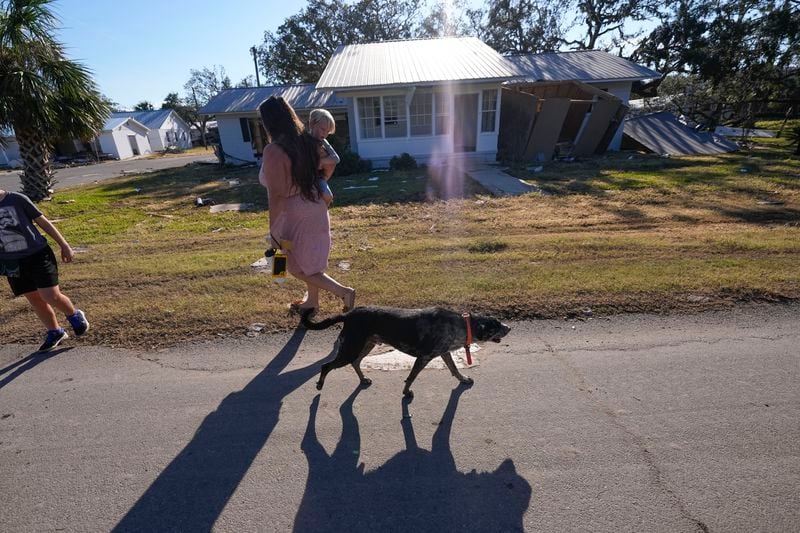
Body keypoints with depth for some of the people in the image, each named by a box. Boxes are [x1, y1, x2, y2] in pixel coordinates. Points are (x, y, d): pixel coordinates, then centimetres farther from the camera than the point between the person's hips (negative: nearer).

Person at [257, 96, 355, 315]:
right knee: (311, 260, 22)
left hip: (294, 215, -8)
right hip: (316, 208, 8)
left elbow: (276, 195, -21)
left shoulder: (273, 151, -20)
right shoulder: (307, 141, 1)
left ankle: (343, 292, 3)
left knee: (298, 267, 9)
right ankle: (312, 301, 38)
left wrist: (273, 230, -12)